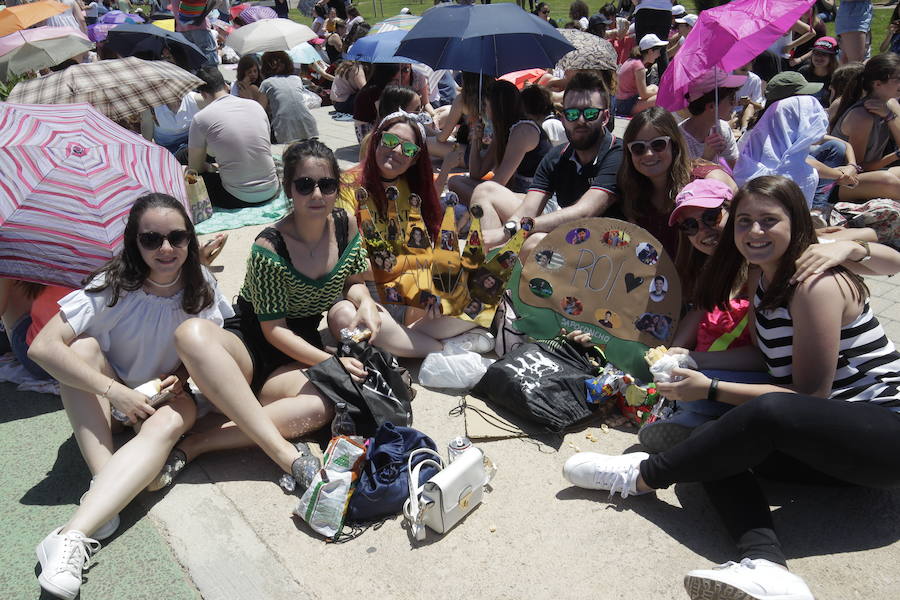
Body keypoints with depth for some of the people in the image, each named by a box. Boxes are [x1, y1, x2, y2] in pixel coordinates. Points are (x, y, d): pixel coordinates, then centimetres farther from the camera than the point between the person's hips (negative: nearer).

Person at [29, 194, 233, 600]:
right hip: (115, 400, 0)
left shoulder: (200, 285, -12)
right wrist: (115, 392, -34)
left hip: (171, 395, 1)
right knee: (83, 348, -30)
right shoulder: (113, 288, -21)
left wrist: (186, 377, -19)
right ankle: (104, 484, -35)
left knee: (168, 424, -34)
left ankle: (74, 535, -44)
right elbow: (43, 347, -29)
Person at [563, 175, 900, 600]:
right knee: (721, 453, -15)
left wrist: (711, 390, -19)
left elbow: (811, 395, -16)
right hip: (833, 433, 8)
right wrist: (694, 359, 5)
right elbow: (771, 355, 16)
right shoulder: (765, 279, 10)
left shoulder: (817, 282, -17)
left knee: (771, 413, -37)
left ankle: (642, 476, -19)